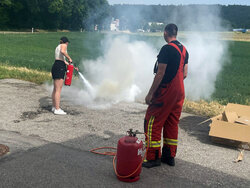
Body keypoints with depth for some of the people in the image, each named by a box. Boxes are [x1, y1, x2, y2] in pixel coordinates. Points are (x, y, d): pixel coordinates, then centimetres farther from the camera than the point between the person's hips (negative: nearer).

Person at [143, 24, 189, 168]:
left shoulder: (167, 49, -16)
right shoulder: (184, 49, 11)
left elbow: (160, 74, -19)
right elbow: (185, 74, 14)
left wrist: (150, 93, -15)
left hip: (165, 92, -9)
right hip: (179, 92, 9)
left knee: (152, 123, -1)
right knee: (172, 124, 15)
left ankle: (153, 158, 3)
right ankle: (169, 156, 23)